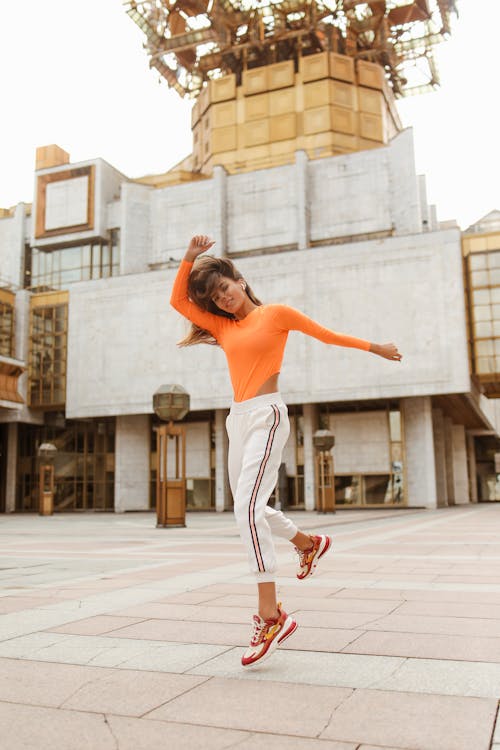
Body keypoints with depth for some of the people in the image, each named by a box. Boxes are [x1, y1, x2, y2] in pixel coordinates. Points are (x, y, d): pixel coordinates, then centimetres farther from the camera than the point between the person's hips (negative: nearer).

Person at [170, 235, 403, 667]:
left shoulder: (275, 313, 3)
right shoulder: (223, 326, 17)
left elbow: (327, 334, 12)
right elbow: (178, 300, 12)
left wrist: (375, 348, 20)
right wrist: (190, 257, 3)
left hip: (266, 415, -8)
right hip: (238, 419, 8)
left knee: (247, 508, -21)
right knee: (250, 510, 15)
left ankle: (271, 616, -21)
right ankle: (310, 544, 40)